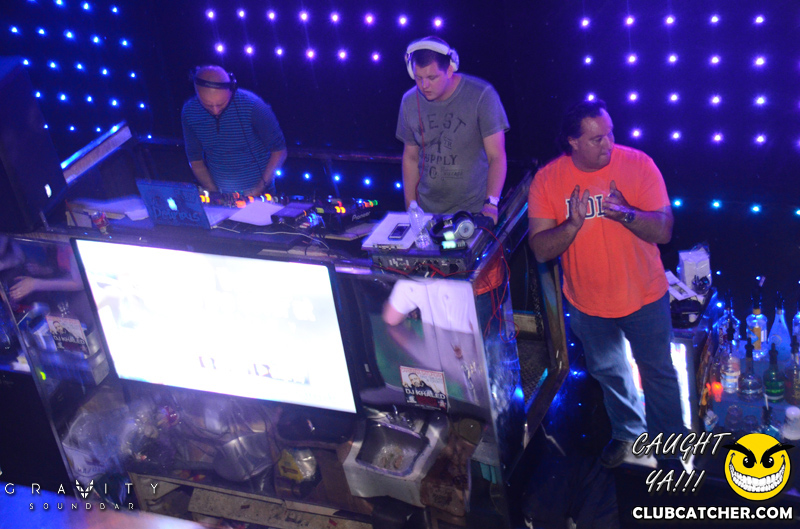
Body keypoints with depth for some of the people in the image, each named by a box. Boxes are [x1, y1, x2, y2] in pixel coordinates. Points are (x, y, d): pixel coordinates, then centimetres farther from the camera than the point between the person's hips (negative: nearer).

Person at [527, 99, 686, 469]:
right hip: (588, 303, 2)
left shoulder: (638, 164, -17)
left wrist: (626, 213, -38)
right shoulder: (548, 180, -14)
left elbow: (663, 231, -20)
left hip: (644, 297, -2)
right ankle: (626, 431, 51)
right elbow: (540, 250, -17)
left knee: (658, 372, 15)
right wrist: (572, 225, -35)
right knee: (608, 372, 24)